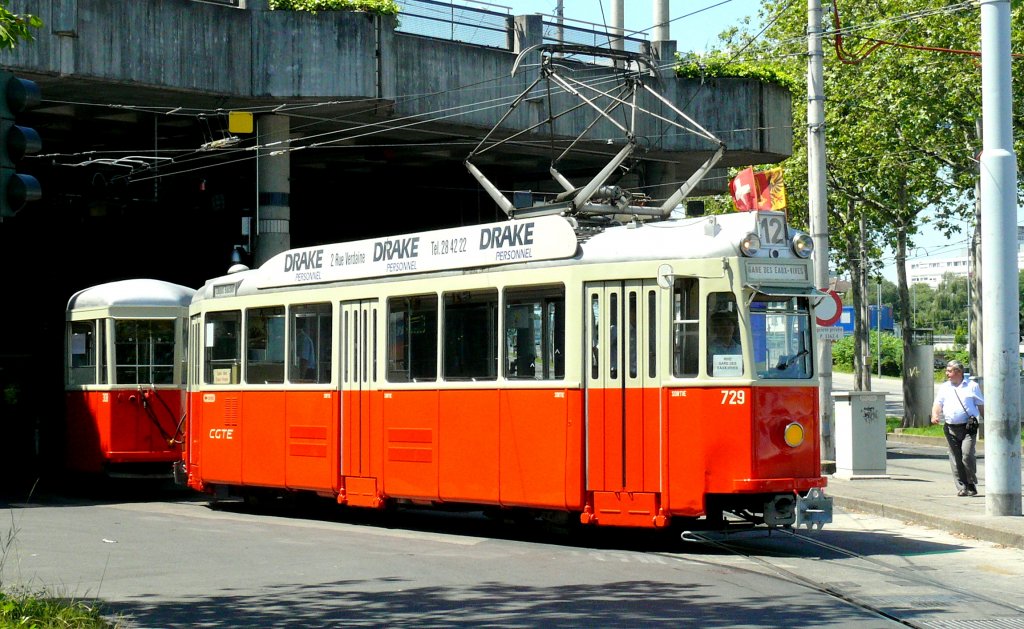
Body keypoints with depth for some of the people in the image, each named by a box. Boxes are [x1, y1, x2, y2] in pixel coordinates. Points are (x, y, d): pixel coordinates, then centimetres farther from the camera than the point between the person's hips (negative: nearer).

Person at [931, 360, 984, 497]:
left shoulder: (972, 386, 8)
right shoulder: (944, 387, 15)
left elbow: (981, 406, 11)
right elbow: (938, 403, 7)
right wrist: (935, 415, -13)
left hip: (968, 427, -3)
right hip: (950, 428, 3)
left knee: (967, 455, -16)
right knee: (955, 459, 0)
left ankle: (972, 484, 3)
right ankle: (962, 487, 7)